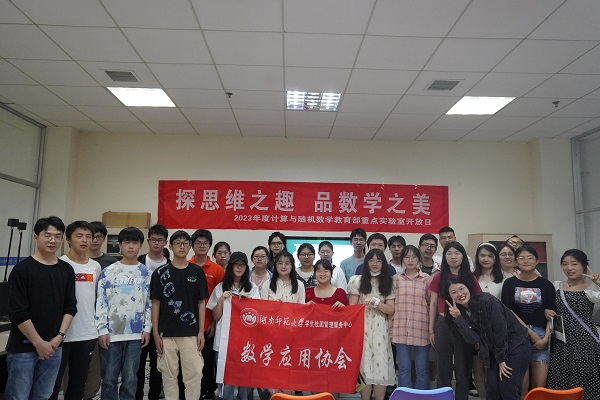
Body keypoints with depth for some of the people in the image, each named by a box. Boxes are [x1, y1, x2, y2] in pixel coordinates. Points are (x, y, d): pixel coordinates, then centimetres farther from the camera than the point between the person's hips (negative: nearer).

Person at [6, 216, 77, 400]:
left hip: (54, 346, 4)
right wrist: (39, 343, -12)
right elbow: (18, 313, -12)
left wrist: (59, 336, -4)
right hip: (23, 347, -4)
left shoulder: (66, 270, 6)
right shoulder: (22, 269, -8)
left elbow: (70, 307, 7)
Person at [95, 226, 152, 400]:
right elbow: (101, 302, -1)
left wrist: (147, 329, 0)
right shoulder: (108, 271, 2)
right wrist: (102, 330, -6)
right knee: (109, 378, 7)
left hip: (135, 333, 1)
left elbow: (150, 303, 6)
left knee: (130, 379, 7)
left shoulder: (146, 273, 6)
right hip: (111, 332, -1)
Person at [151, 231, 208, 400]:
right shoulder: (161, 272, 2)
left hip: (191, 333, 0)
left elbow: (201, 303, 5)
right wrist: (155, 333, -1)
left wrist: (201, 331, -1)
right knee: (169, 375, 9)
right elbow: (156, 303, 4)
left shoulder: (197, 271, 3)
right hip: (166, 333, 0)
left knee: (194, 373, 0)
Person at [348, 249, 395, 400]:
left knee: (381, 366, 1)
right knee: (364, 366, -1)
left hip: (380, 330, 2)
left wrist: (376, 302, -14)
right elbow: (351, 308, 1)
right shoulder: (358, 281, 3)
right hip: (362, 328, -2)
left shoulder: (388, 283, 9)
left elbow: (391, 310, 3)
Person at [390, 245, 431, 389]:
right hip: (401, 330, 1)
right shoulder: (396, 279, 5)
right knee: (403, 369, 8)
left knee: (422, 369, 9)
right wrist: (391, 329, 4)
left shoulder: (427, 279, 2)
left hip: (421, 330, -1)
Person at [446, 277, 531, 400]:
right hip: (495, 353, 6)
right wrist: (458, 318, -22)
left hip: (516, 347, -6)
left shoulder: (486, 300, -21)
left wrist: (502, 359, -12)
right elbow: (474, 339, -12)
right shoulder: (462, 312, -1)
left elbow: (500, 330, -19)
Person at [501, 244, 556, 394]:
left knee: (540, 386, -1)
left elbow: (550, 315, 5)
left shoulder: (546, 285, 9)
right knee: (521, 385, -3)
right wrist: (530, 333, -9)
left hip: (541, 335, 1)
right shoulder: (509, 284, 5)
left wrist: (546, 337, -9)